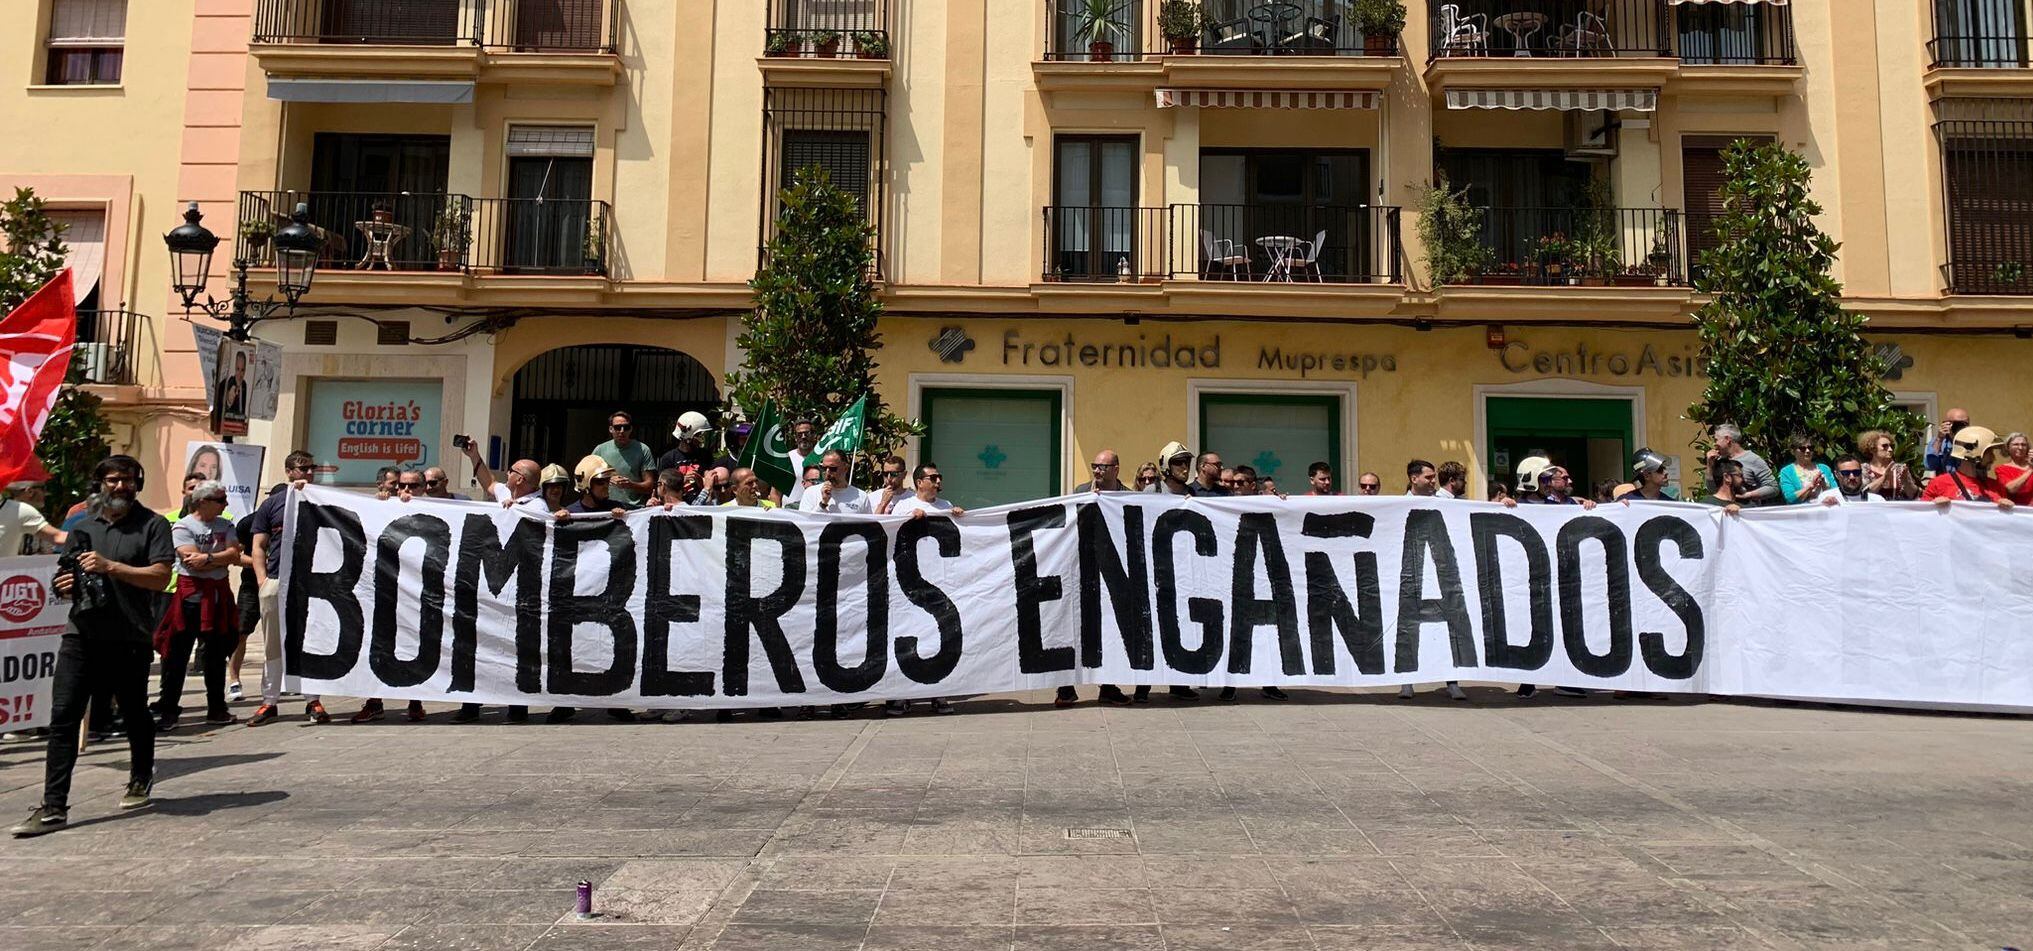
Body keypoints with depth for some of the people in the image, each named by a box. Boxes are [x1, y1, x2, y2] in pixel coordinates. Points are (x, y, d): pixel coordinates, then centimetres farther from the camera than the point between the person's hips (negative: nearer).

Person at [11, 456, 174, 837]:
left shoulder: (152, 525, -1)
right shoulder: (83, 528, 16)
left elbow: (160, 576, -11)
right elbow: (72, 576, 26)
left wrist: (110, 566, -19)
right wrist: (65, 586, 4)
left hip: (129, 638, -4)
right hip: (80, 634, 4)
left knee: (134, 715, 11)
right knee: (62, 717, -5)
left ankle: (141, 780, 34)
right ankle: (54, 806, -3)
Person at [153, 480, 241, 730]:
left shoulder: (225, 526, 12)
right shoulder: (182, 526, -4)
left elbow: (235, 555, -2)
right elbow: (193, 561, -16)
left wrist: (207, 558, -14)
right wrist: (221, 558, -7)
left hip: (219, 594, 5)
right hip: (190, 594, -5)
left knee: (215, 653, 11)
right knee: (177, 653, -3)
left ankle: (216, 708, 19)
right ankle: (168, 711, 2)